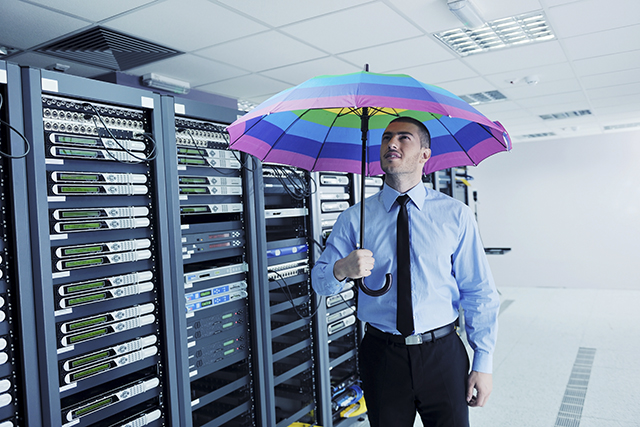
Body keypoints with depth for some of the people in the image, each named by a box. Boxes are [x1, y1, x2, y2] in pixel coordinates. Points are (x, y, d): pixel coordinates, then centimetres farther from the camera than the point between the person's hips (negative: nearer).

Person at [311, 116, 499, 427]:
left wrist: (483, 363, -4)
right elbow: (319, 282, -3)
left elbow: (479, 293, -1)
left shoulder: (456, 215, -2)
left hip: (442, 355, 0)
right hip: (381, 356, 1)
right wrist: (341, 270, -26)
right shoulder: (355, 219, -1)